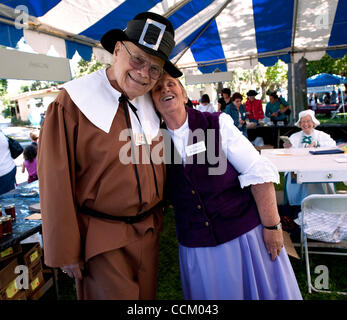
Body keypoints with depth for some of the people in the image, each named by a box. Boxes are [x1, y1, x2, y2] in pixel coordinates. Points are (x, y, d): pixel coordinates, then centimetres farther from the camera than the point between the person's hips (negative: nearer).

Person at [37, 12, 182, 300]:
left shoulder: (151, 104, 1)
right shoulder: (72, 103, -17)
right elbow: (55, 183, -16)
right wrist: (66, 252, -12)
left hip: (149, 231, 6)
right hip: (102, 239, -5)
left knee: (147, 297, 24)